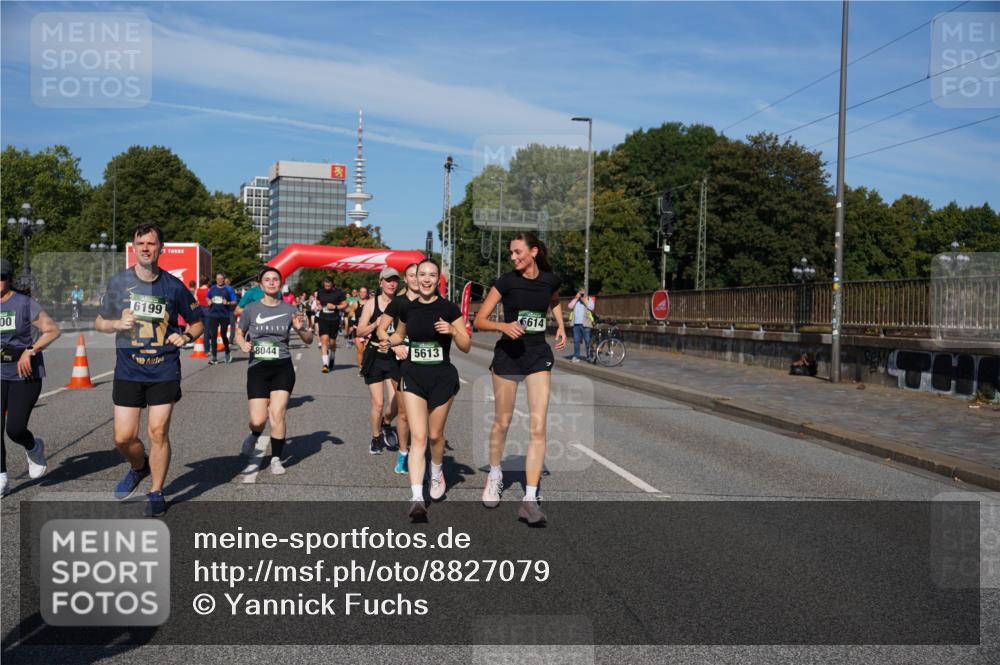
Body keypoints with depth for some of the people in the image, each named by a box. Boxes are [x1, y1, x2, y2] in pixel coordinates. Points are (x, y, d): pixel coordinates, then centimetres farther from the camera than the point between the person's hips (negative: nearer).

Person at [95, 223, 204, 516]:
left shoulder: (173, 285, -1)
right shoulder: (119, 282, 1)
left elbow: (197, 322, 9)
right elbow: (99, 322, 10)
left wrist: (186, 336, -11)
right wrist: (117, 324, -12)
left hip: (164, 372, -1)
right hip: (128, 371, 1)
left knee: (158, 432, -4)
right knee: (124, 437, -1)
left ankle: (156, 493, 14)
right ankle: (139, 467, 33)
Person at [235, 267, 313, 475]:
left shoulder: (289, 309, 2)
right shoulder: (252, 309, 1)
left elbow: (309, 340, 7)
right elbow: (239, 333, 15)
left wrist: (300, 329, -15)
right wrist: (243, 344, -7)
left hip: (282, 367, 0)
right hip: (258, 367, 0)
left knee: (277, 414, -10)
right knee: (258, 420, -6)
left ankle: (276, 459, 8)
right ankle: (254, 436, 31)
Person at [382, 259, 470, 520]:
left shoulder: (449, 308, -7)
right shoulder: (407, 308, 2)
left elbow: (466, 347, -4)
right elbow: (400, 334, 23)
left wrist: (452, 331, -22)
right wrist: (389, 341, 2)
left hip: (442, 377, -1)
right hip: (413, 376, 1)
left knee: (435, 435, 13)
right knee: (418, 436, -9)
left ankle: (437, 473, 44)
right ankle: (416, 497, -12)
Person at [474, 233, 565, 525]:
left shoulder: (551, 280, 0)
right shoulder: (506, 281, -8)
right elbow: (479, 320, -8)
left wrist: (561, 326, 10)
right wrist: (504, 326, -25)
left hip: (539, 356, 2)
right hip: (508, 354, -1)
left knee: (538, 427, -8)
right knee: (502, 422, 11)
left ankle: (530, 500, -6)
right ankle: (494, 475, 37)